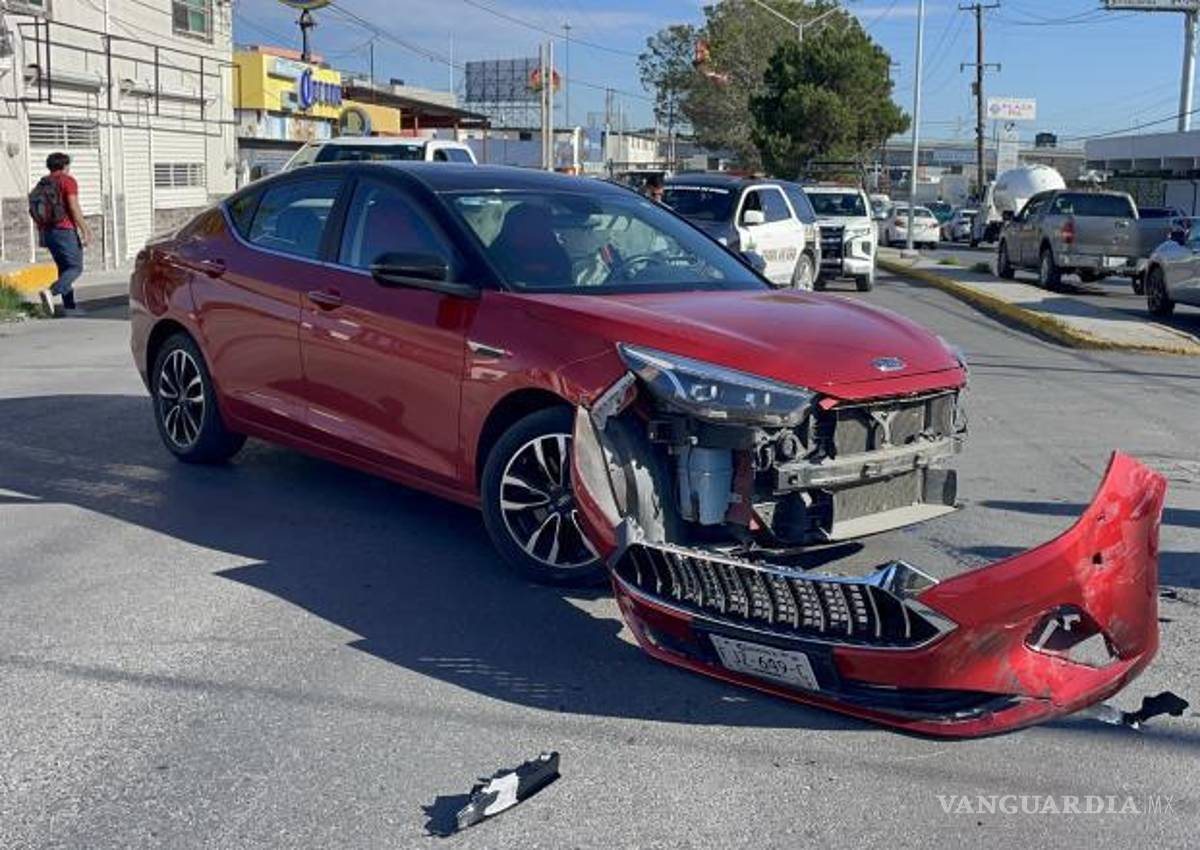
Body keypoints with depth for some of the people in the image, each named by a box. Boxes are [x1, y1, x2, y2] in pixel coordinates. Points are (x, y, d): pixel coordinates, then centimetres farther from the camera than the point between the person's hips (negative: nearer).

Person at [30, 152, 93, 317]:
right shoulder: (68, 181, -6)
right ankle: (51, 292, -27)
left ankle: (69, 305, 12)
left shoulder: (41, 184, 15)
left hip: (47, 231, 8)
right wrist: (85, 230, -13)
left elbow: (35, 211, 15)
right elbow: (74, 208, -15)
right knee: (75, 268, -5)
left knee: (63, 268, 15)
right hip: (65, 230, -8)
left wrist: (42, 234, 21)